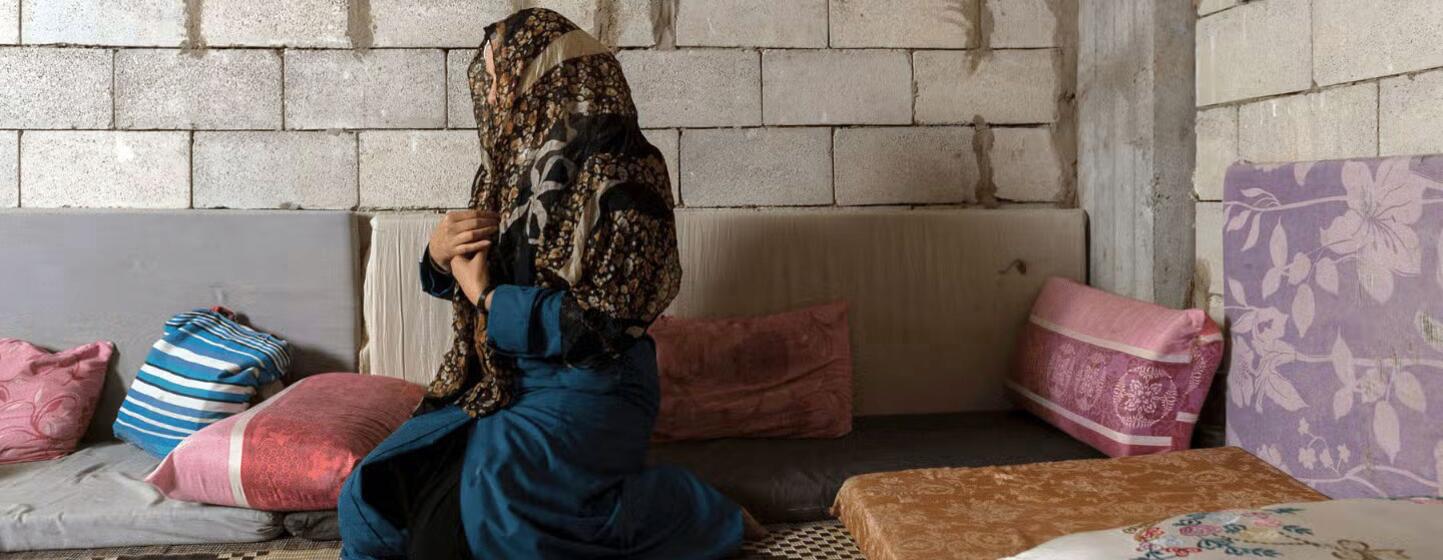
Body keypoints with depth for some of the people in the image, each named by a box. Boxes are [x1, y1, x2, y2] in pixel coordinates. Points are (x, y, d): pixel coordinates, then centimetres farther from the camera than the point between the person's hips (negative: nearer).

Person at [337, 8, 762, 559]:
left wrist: (486, 298, -12)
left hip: (587, 385, -6)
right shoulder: (513, 162, 7)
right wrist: (439, 253, -5)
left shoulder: (617, 171, -15)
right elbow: (467, 276, 18)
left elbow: (605, 320, -20)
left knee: (494, 502, -28)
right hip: (499, 379, 7)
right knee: (371, 496, -4)